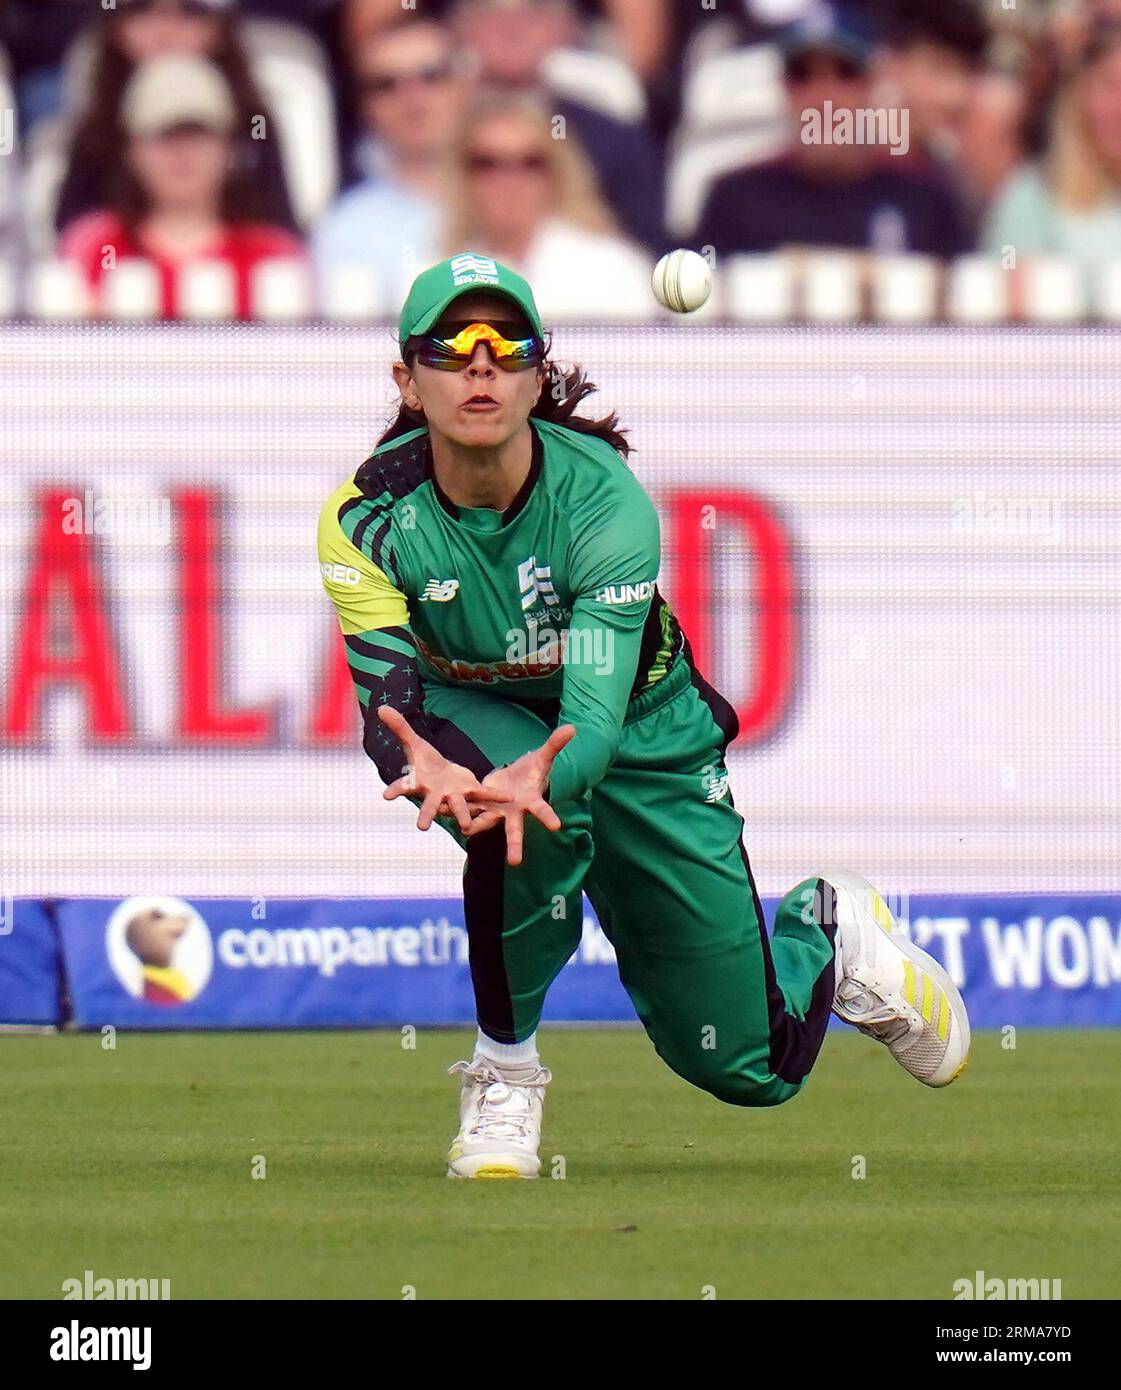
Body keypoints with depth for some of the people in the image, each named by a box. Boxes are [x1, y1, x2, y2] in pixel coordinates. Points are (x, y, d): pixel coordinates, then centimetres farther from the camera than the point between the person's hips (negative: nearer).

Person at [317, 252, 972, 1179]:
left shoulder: (604, 496, -30)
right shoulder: (368, 520, -25)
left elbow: (597, 711, -40)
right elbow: (389, 702, -33)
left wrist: (538, 782, -64)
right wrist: (430, 772, -58)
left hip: (641, 737, 0)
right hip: (476, 723, 0)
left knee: (751, 1067, 2)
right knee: (527, 814, -39)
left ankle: (825, 930, 38)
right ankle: (504, 1070, -16)